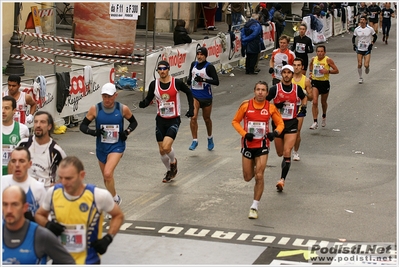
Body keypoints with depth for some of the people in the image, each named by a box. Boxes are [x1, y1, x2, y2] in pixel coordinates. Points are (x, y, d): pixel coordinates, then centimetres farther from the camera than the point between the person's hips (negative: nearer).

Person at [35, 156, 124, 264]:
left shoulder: (98, 195, -15)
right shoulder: (53, 192, -6)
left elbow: (118, 215, 2)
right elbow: (39, 215, 12)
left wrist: (108, 238, -11)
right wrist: (47, 225, -10)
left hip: (88, 261, -3)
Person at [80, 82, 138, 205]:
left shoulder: (123, 109, -9)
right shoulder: (95, 109, -9)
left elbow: (134, 122, 9)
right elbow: (82, 126, -3)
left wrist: (127, 132, -10)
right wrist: (93, 132, -22)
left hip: (117, 147, -3)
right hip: (101, 148, 3)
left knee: (108, 174, -23)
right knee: (106, 177, 17)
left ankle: (115, 199, 0)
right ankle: (113, 198, 42)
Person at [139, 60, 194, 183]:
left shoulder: (177, 83, -11)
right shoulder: (154, 84, -4)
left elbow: (189, 93, 5)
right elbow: (148, 99, 3)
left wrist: (191, 108, 0)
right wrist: (143, 104, -20)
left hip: (174, 120, -4)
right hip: (161, 120, 4)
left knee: (166, 147, -19)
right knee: (162, 151, 8)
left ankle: (173, 161, 15)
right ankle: (169, 171, 33)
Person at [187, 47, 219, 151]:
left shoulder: (209, 67, -12)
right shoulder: (194, 64, 4)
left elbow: (216, 82, -17)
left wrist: (203, 80, -27)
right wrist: (189, 80, -3)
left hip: (206, 97, -3)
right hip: (194, 95, 3)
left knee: (206, 118, 13)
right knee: (193, 117, -14)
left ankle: (210, 138, 37)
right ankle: (195, 140, -5)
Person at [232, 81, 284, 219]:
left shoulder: (271, 108, -6)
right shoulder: (246, 105, -7)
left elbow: (280, 123, 4)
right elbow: (235, 121, 1)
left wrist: (275, 132, -17)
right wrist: (244, 134, -15)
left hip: (262, 146, -1)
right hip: (248, 145, 1)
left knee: (259, 177, -8)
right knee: (247, 177, 9)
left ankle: (254, 207, 5)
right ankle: (254, 167, 48)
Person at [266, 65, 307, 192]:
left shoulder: (297, 88, 0)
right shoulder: (275, 89, -6)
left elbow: (304, 97, 22)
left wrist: (303, 107, 5)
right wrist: (275, 106, -18)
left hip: (292, 124, 0)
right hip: (278, 123, 1)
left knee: (287, 153, -13)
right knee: (280, 153, 13)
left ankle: (282, 179, -13)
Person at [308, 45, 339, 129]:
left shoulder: (328, 60, -12)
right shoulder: (313, 59, -1)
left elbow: (337, 71, -9)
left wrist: (327, 71, -24)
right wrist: (310, 72, 9)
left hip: (324, 83, -1)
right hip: (315, 82, 1)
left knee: (323, 102, 16)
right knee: (314, 102, -14)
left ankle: (324, 116, 47)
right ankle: (315, 122, -14)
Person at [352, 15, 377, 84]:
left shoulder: (370, 29, -9)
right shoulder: (357, 29, -3)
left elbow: (375, 36, 5)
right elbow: (353, 37, 11)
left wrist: (372, 44, -5)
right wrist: (354, 45, -3)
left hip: (367, 49, -2)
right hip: (359, 49, 2)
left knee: (366, 65, -11)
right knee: (359, 64, 2)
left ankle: (367, 67, 27)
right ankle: (360, 78, 20)